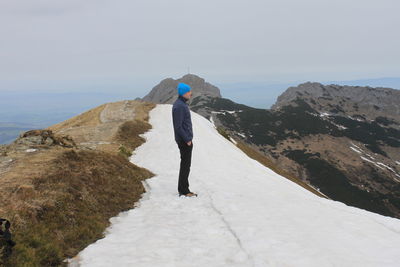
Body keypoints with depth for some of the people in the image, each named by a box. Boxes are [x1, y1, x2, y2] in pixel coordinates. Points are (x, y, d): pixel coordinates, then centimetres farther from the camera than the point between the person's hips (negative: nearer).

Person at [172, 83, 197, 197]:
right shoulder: (179, 106, -19)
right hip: (184, 140, -10)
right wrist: (187, 140, -18)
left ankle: (183, 189, 22)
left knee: (185, 164, 14)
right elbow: (178, 126, -22)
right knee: (185, 165, -3)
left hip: (185, 139, 10)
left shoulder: (183, 104, 12)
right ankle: (184, 191, 5)